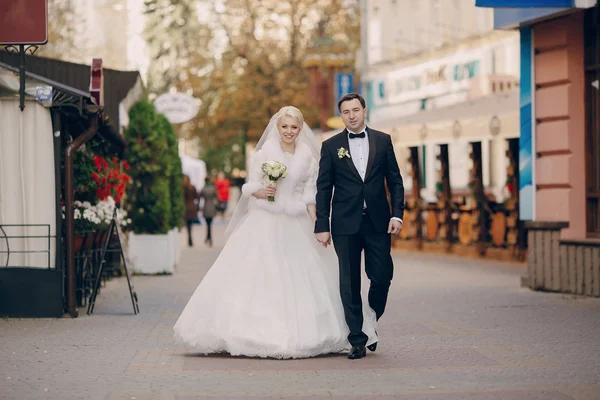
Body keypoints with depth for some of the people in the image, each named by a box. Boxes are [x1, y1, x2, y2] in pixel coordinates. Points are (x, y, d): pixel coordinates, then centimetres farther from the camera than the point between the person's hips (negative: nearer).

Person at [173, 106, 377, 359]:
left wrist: (317, 225, -2)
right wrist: (261, 192, -19)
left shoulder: (307, 156, 6)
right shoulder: (264, 153, 0)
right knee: (257, 276, -7)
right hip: (265, 222, -2)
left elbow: (310, 195, 7)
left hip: (296, 225, 2)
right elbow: (251, 186, 2)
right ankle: (256, 333, -1)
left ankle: (296, 335, 10)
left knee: (299, 279, 0)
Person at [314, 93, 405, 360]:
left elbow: (395, 181, 8)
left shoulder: (383, 141, 8)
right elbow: (323, 188, 4)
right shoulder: (331, 146, 5)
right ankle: (357, 339, 7)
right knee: (349, 283, 0)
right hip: (346, 224, -1)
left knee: (382, 278, -2)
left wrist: (397, 214, -3)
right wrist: (322, 226, -2)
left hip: (378, 221, 1)